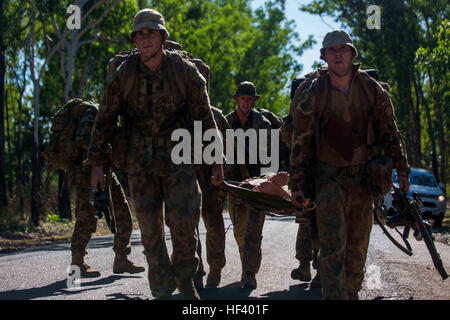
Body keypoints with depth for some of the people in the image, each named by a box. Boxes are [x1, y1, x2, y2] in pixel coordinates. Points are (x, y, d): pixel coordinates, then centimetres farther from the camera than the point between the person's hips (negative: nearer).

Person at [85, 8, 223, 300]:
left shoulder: (185, 71, -5)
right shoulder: (123, 75, -3)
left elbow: (205, 117, 3)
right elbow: (105, 120, 5)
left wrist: (216, 161, 4)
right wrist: (97, 163, 3)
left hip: (178, 157, -1)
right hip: (140, 161, 1)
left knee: (185, 224, -9)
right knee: (151, 229, 3)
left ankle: (185, 278, 17)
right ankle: (163, 290, 15)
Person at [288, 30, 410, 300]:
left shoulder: (372, 90, 1)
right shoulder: (311, 94, -5)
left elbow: (389, 133, 10)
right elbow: (300, 143, -1)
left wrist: (402, 169, 7)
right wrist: (297, 185, -2)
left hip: (364, 177, 3)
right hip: (329, 178, -2)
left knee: (358, 247, 10)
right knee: (333, 245, -13)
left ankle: (352, 293, 25)